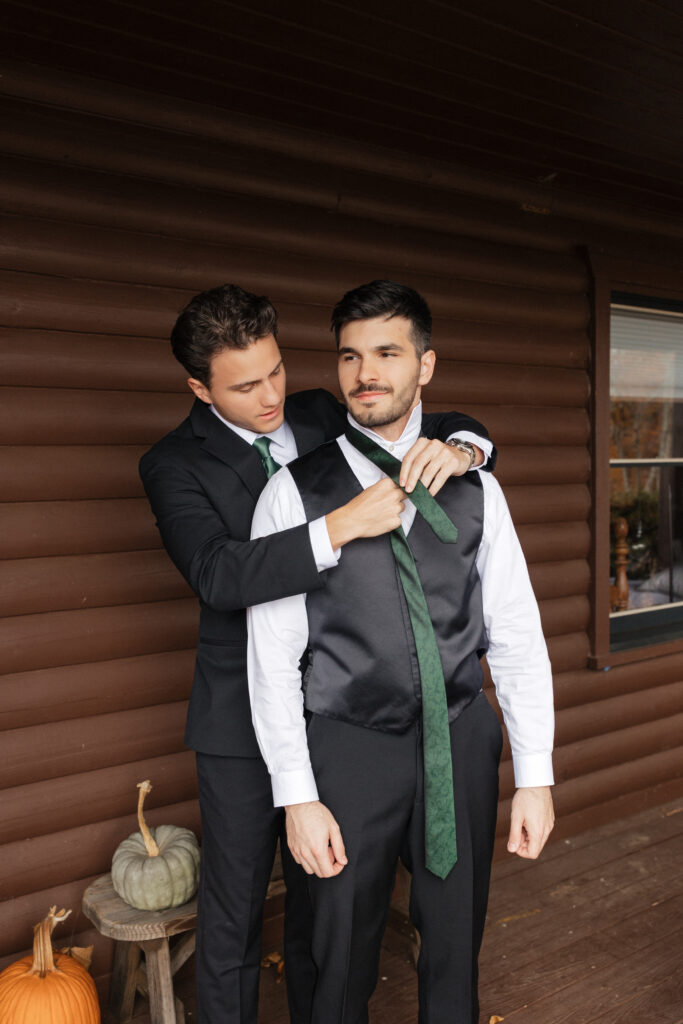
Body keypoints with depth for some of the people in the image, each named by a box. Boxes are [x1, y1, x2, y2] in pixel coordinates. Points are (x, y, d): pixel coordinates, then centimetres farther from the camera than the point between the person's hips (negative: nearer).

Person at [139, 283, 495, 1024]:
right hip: (245, 717, -3)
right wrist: (343, 524, -35)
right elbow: (217, 574, -27)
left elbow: (461, 427, 6)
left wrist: (455, 447, -18)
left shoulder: (321, 417, 2)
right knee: (232, 910, 12)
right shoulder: (174, 463, -10)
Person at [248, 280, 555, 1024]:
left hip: (461, 743, 3)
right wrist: (296, 796, -9)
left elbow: (516, 633, 1)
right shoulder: (294, 493, -7)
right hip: (349, 748, -2)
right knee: (343, 959, 16)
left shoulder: (475, 488, 1)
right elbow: (272, 654, -7)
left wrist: (535, 775, -1)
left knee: (455, 945, 21)